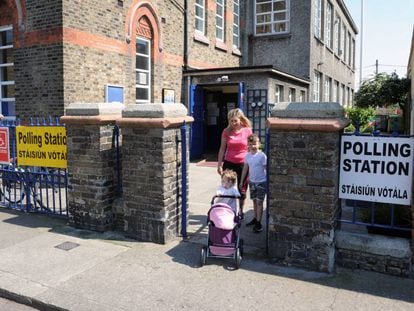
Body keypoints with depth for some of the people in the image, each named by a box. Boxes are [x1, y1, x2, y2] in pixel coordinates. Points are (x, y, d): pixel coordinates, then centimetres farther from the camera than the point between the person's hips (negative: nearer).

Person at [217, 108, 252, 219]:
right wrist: (219, 164, 1)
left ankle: (240, 211, 28)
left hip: (243, 164, -1)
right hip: (229, 163, 1)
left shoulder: (247, 131, -4)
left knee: (242, 189, 10)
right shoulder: (226, 131, -1)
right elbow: (222, 148, 4)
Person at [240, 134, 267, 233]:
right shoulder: (247, 156, 2)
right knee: (254, 201, 17)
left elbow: (266, 168, -10)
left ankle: (258, 223, 2)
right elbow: (245, 169, 10)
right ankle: (255, 218, 32)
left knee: (259, 202, -4)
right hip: (252, 181, 5)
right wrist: (241, 181, 12)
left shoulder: (262, 156, -14)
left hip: (261, 182, -5)